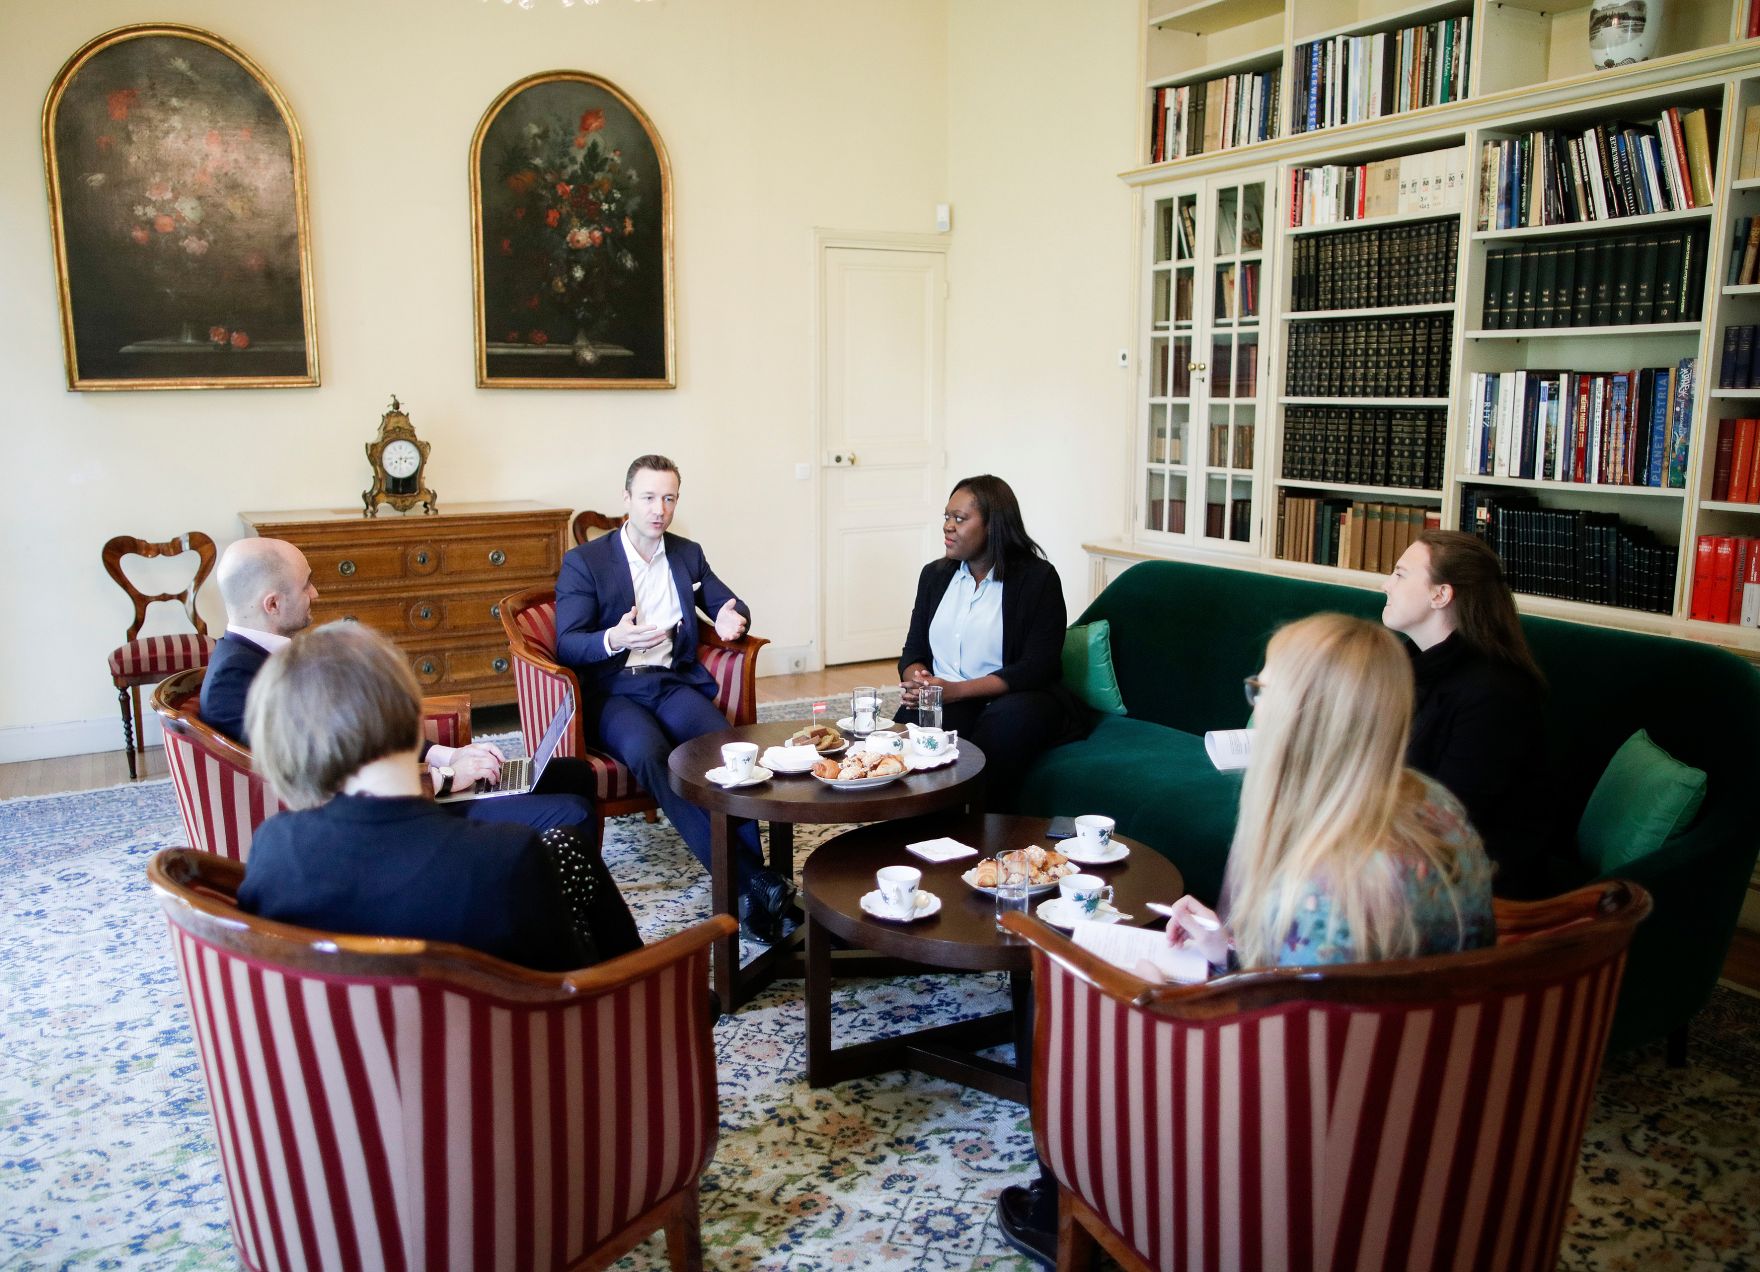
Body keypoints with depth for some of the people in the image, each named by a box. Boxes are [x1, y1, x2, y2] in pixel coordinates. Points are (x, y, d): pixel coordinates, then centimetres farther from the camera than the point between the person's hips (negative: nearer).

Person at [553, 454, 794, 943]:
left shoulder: (688, 554, 16)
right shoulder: (583, 563, 2)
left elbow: (730, 605, 19)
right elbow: (566, 646, -6)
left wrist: (731, 620, -8)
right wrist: (613, 640, -30)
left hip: (675, 683, 3)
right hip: (612, 690, -3)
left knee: (724, 744, -31)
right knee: (648, 752, -36)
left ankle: (752, 876, -32)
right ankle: (750, 879, -39)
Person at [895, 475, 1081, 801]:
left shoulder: (1037, 578, -1)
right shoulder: (935, 575, 17)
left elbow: (1036, 667, -9)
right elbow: (914, 650, 17)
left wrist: (956, 690, -18)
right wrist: (917, 681, -10)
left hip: (1011, 701, -3)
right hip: (942, 702, 3)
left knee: (1009, 718, -38)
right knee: (912, 720, -32)